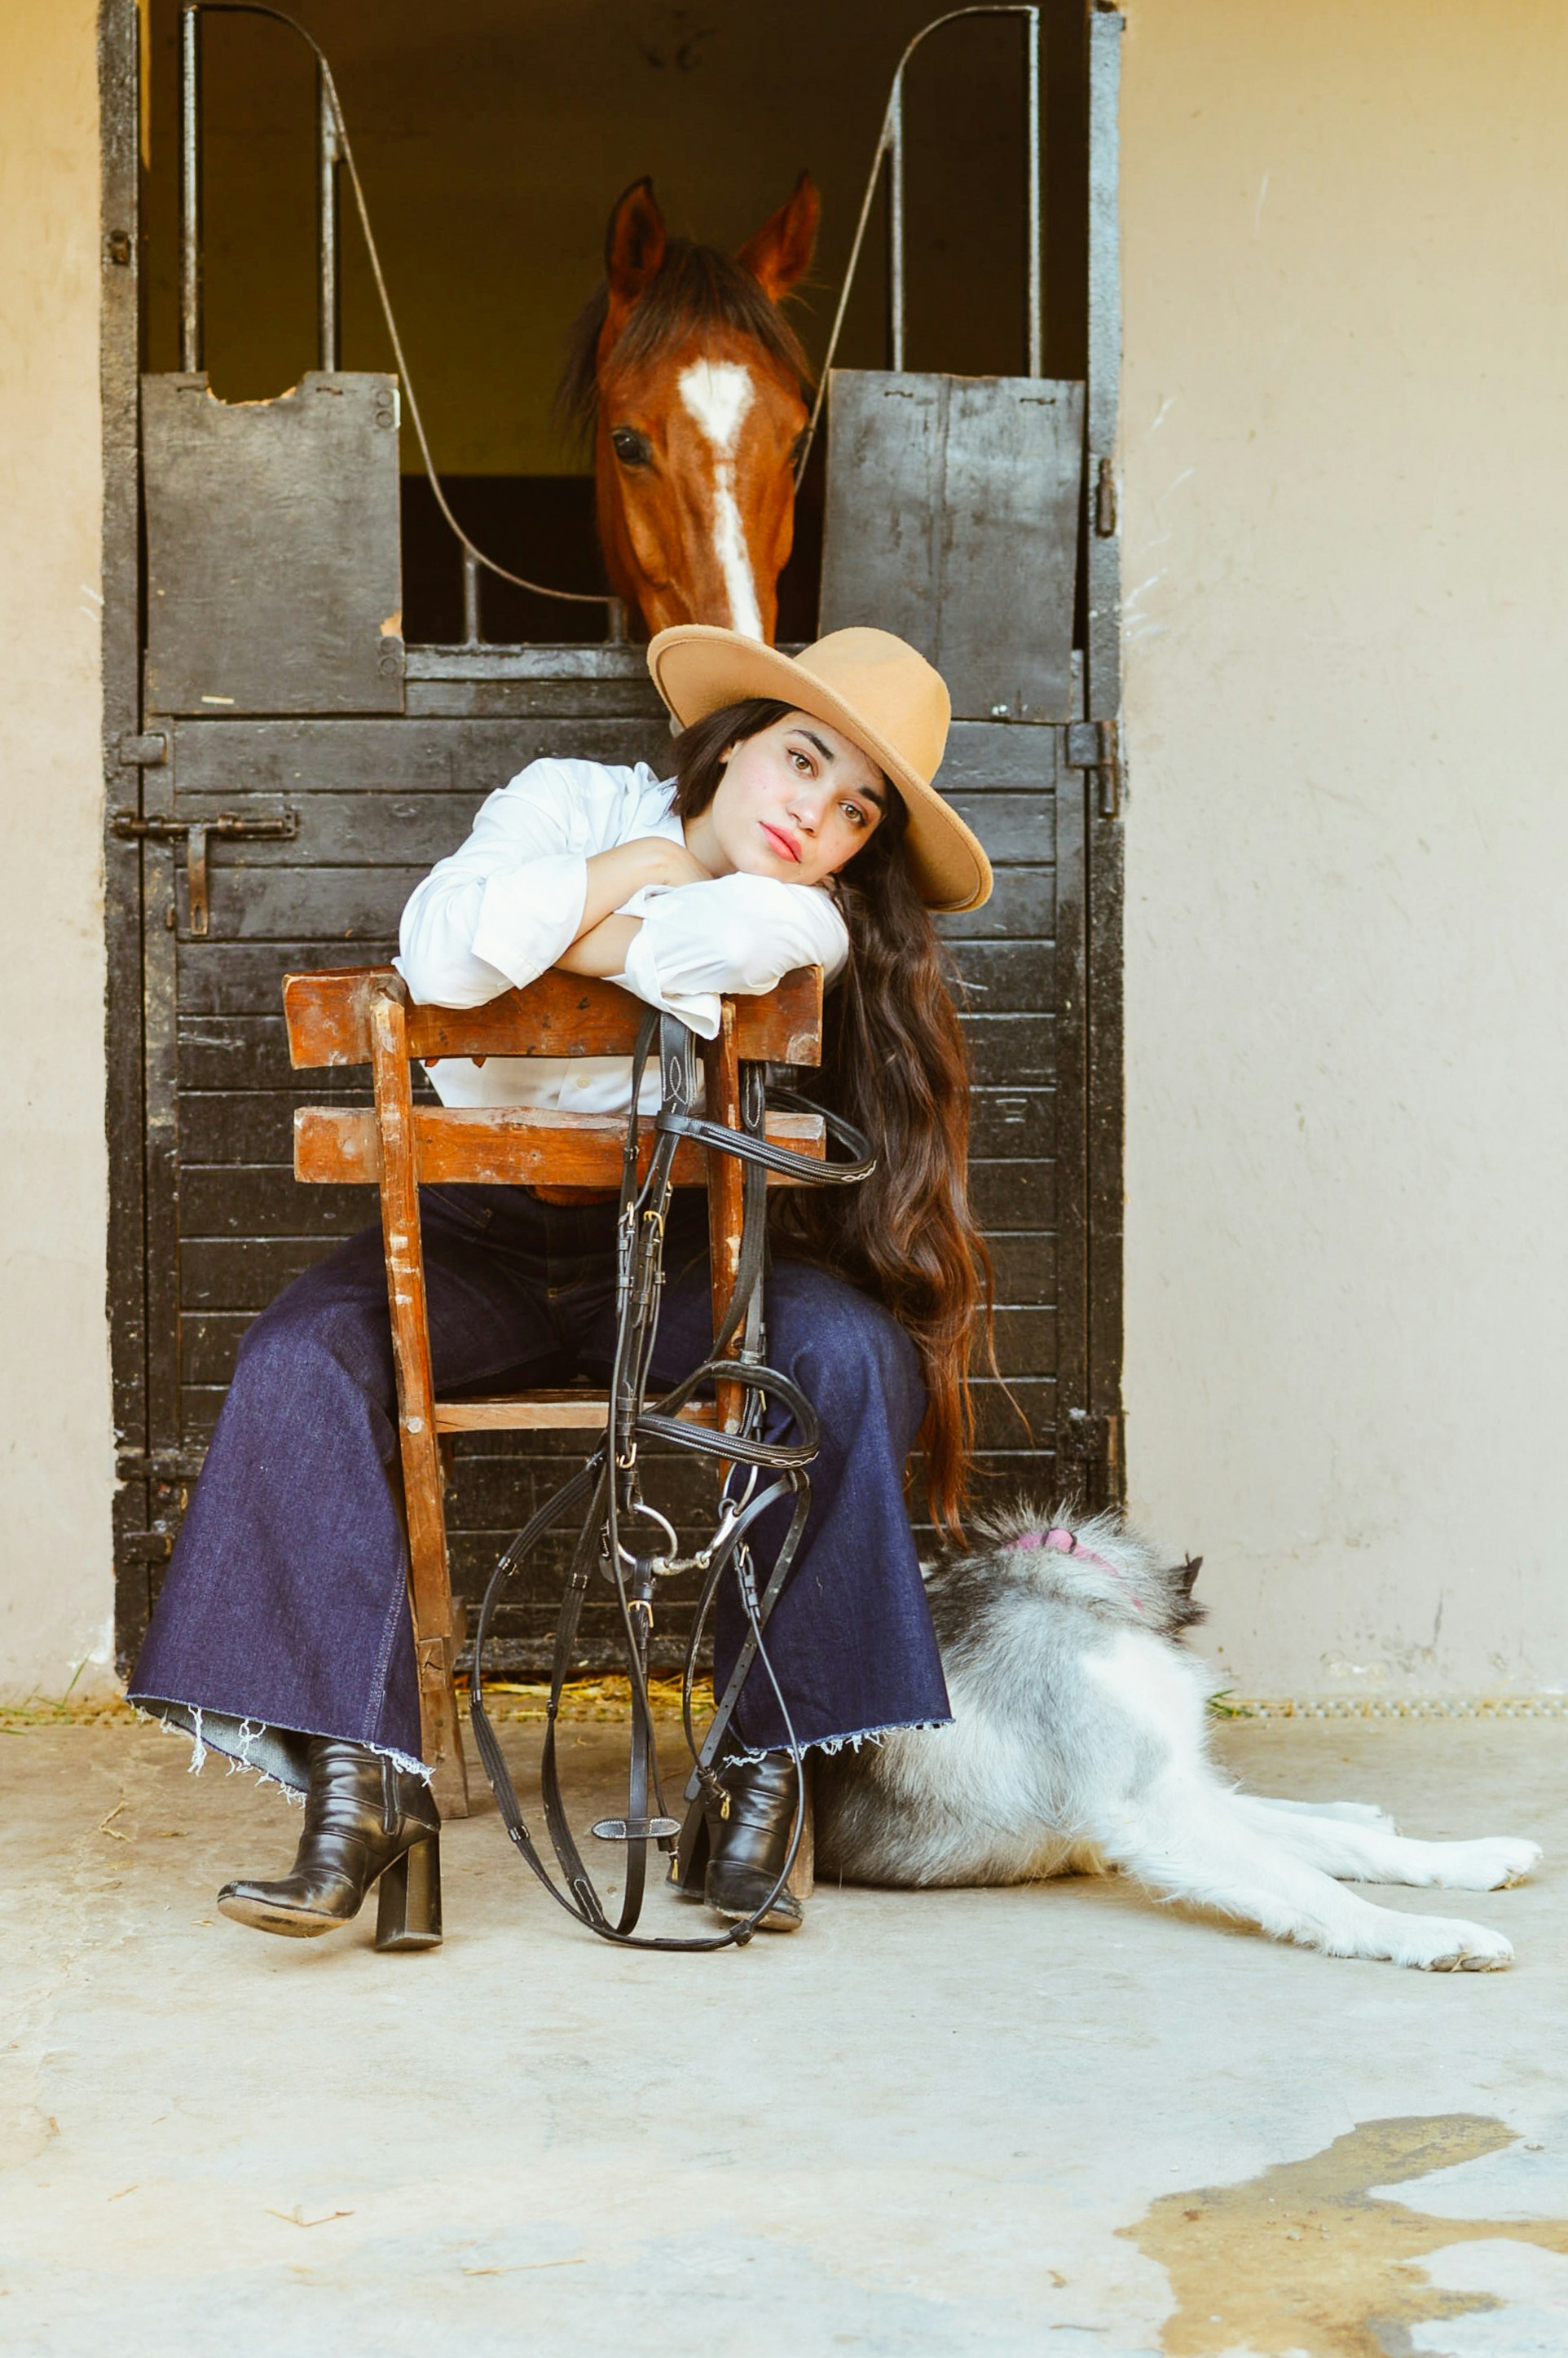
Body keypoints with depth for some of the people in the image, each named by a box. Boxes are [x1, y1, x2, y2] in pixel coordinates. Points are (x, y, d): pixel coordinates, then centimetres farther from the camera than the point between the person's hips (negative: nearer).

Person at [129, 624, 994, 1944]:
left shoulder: (813, 919, -2)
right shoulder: (573, 802, -1)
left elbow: (729, 942, -31)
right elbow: (442, 955, -23)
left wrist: (546, 937, -19)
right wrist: (642, 863, -14)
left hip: (673, 1253, 0)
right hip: (477, 1238, 0)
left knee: (849, 1351, -28)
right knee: (302, 1359, -28)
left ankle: (772, 1760, -18)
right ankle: (365, 1785, -27)